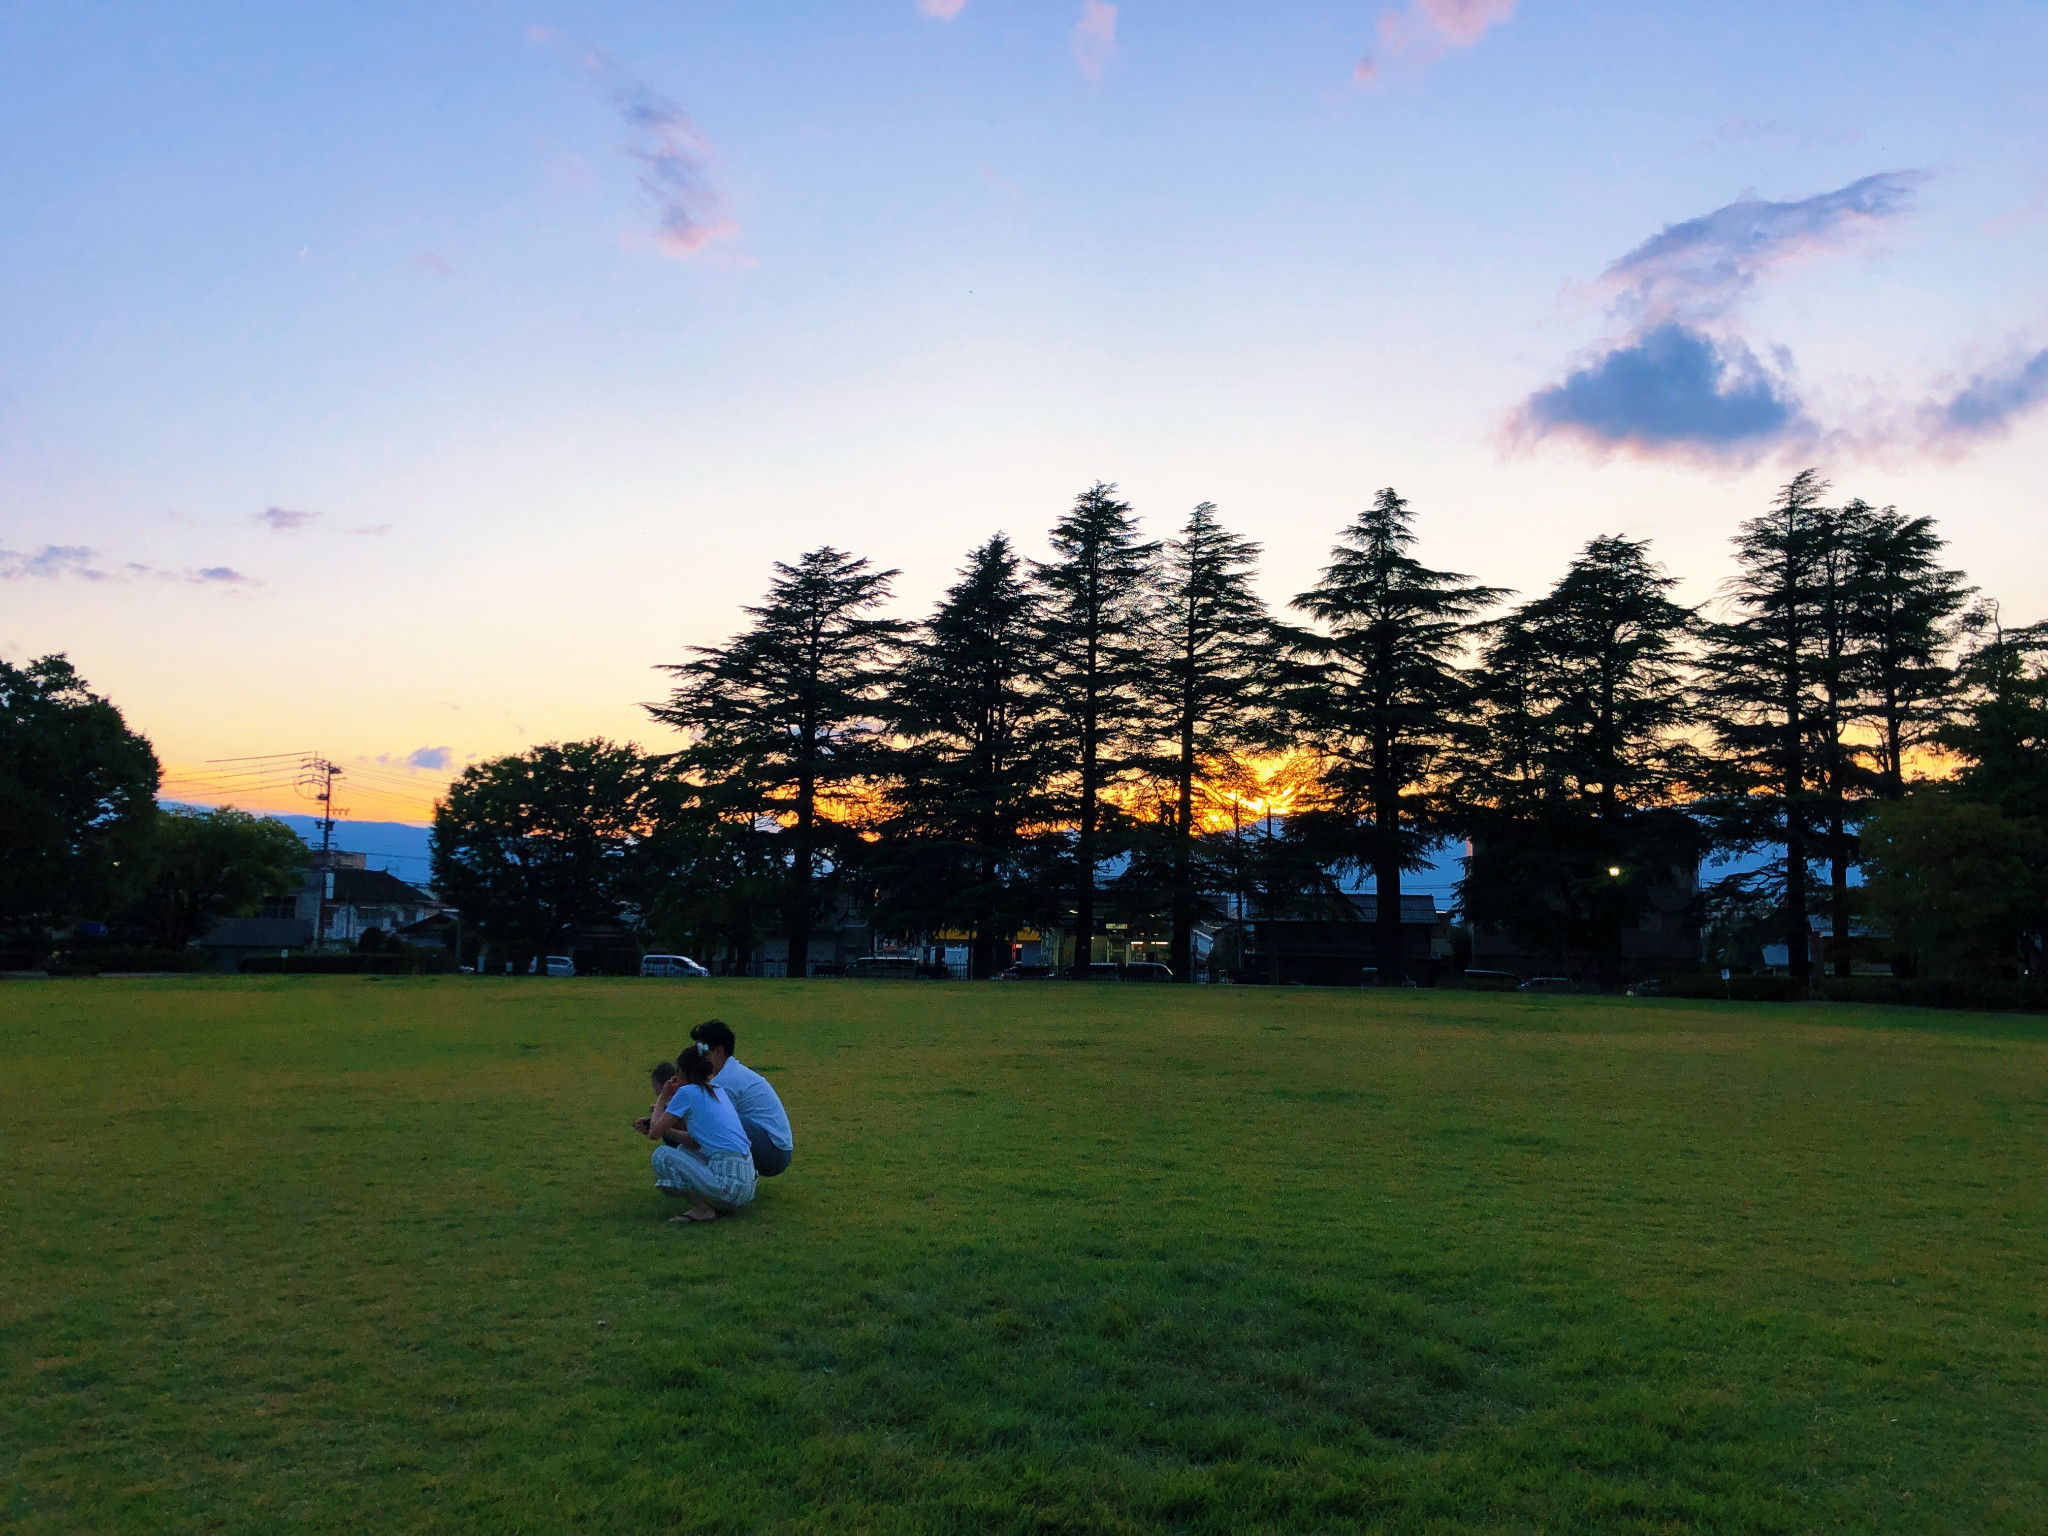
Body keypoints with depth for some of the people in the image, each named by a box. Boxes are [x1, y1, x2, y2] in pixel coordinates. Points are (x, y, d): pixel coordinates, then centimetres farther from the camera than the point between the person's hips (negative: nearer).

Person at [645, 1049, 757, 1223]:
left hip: (729, 1186, -9)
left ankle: (703, 1209, -3)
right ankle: (709, 1204, 13)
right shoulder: (717, 1091, 18)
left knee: (662, 1154, 0)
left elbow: (655, 1133, 1)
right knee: (683, 1150, 26)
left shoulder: (686, 1092, -4)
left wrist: (662, 1100, 14)